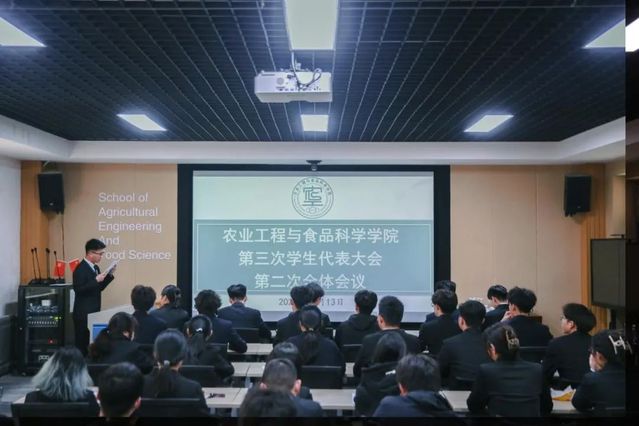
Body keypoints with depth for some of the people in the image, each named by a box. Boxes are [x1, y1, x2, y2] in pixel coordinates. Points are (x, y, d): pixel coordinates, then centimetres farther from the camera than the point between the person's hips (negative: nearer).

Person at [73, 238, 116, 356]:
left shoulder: (95, 267, 12)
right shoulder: (80, 269, -14)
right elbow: (78, 290, -22)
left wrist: (109, 275, 5)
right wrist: (96, 280, -25)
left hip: (94, 312, 9)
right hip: (83, 314, -9)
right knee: (83, 344, -3)